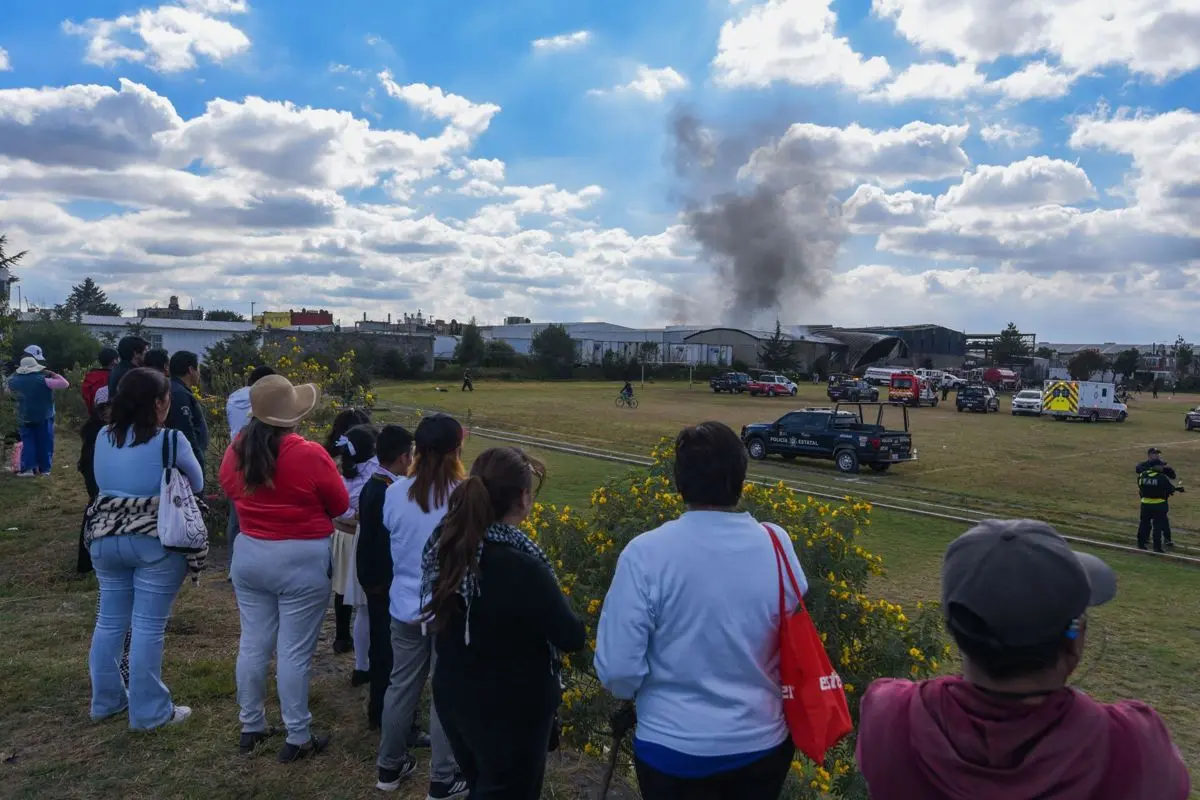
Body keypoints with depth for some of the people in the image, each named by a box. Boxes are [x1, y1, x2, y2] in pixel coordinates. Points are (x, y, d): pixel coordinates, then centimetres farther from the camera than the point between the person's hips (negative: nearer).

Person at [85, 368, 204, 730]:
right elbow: (197, 484, 1)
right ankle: (149, 711, 10)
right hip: (157, 541, -6)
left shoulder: (103, 438, 4)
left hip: (105, 537, 6)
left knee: (110, 620, 17)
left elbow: (103, 482, 18)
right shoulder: (170, 441, -14)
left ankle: (106, 700, 31)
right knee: (148, 627, 1)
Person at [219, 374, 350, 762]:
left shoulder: (235, 451, -3)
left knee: (253, 643, 16)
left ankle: (251, 728, 30)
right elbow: (340, 505, -5)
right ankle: (298, 739, 13)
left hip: (248, 554, 6)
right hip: (302, 560, -5)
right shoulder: (310, 454, -18)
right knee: (295, 652, 2)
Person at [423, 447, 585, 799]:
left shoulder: (444, 542, -10)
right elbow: (573, 638, -20)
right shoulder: (522, 568, -31)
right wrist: (554, 607, -2)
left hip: (452, 698, 7)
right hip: (512, 712, -6)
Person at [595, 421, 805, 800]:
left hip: (674, 749, -2)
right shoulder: (777, 544, -13)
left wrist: (635, 692, 4)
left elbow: (617, 669, -18)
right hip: (764, 743, 3)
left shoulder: (646, 554, -22)